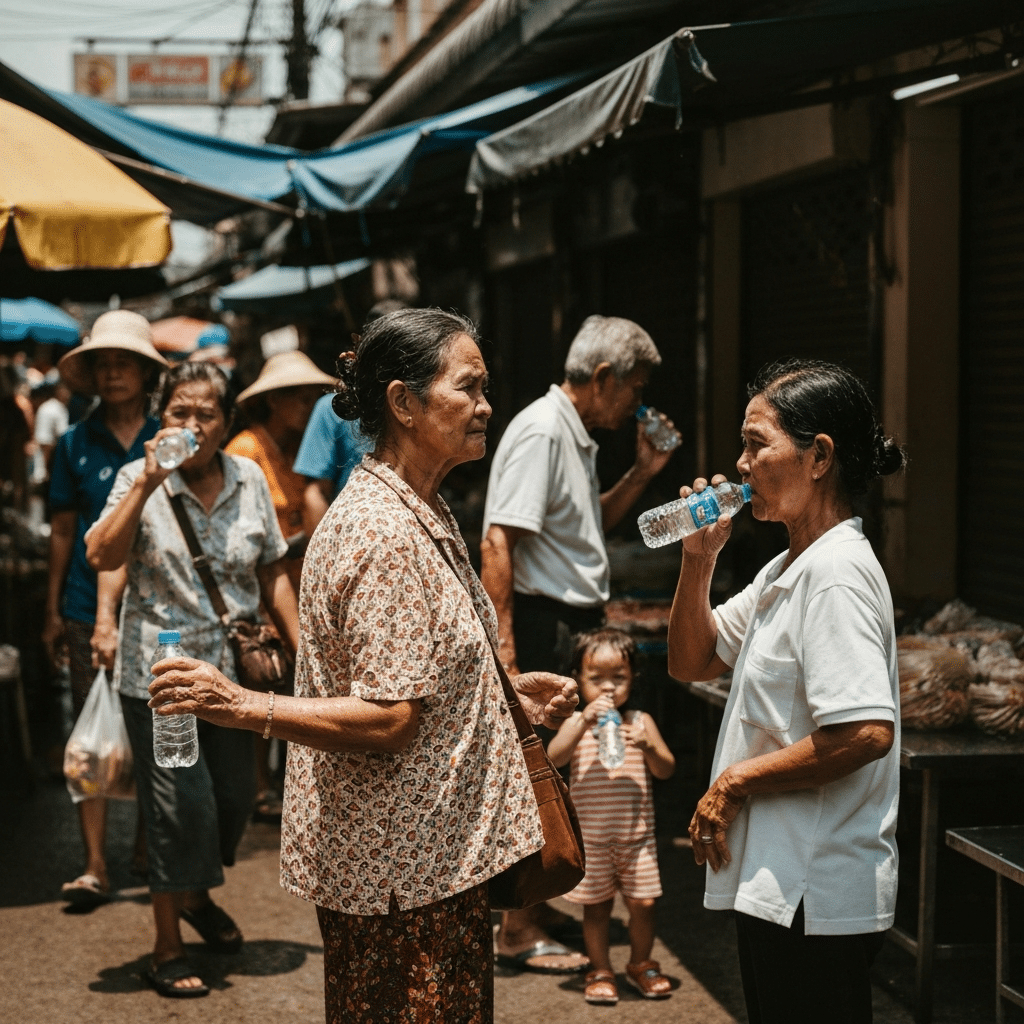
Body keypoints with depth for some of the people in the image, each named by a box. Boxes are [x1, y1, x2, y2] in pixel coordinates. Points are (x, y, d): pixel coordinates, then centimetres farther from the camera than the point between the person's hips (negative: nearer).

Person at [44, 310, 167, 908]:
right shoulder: (76, 445, 5)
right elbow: (64, 529, 9)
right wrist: (53, 610, 9)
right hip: (91, 607, 0)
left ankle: (149, 844, 24)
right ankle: (95, 866, -1)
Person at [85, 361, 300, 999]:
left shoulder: (249, 481, 5)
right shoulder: (140, 480, -5)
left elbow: (272, 573, 12)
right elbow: (103, 556, -20)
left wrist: (301, 647, 8)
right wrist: (147, 483, -24)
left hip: (233, 669, 4)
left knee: (236, 796, 13)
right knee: (182, 805, -5)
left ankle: (196, 896, 42)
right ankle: (168, 947, 10)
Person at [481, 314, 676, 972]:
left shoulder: (576, 437, 16)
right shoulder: (541, 431, -16)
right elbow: (498, 540, -23)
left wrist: (642, 474, 15)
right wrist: (503, 642, -27)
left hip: (573, 625, 10)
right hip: (540, 623, -10)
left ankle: (534, 906, 29)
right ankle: (519, 933, 3)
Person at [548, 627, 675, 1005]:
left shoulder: (640, 722, 4)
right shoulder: (576, 723, -1)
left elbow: (667, 770, 1)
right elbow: (553, 759, -18)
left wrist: (649, 747, -19)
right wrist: (584, 724, -29)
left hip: (636, 833, 1)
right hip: (591, 834, -1)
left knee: (643, 903, 2)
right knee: (596, 906, 6)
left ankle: (641, 964, 24)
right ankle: (600, 971, 21)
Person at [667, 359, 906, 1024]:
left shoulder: (835, 572, -19)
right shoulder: (787, 570, 14)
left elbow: (866, 734, -28)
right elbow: (693, 662, 21)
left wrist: (736, 781, -17)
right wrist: (698, 562, 5)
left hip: (816, 896, -10)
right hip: (782, 885, 10)